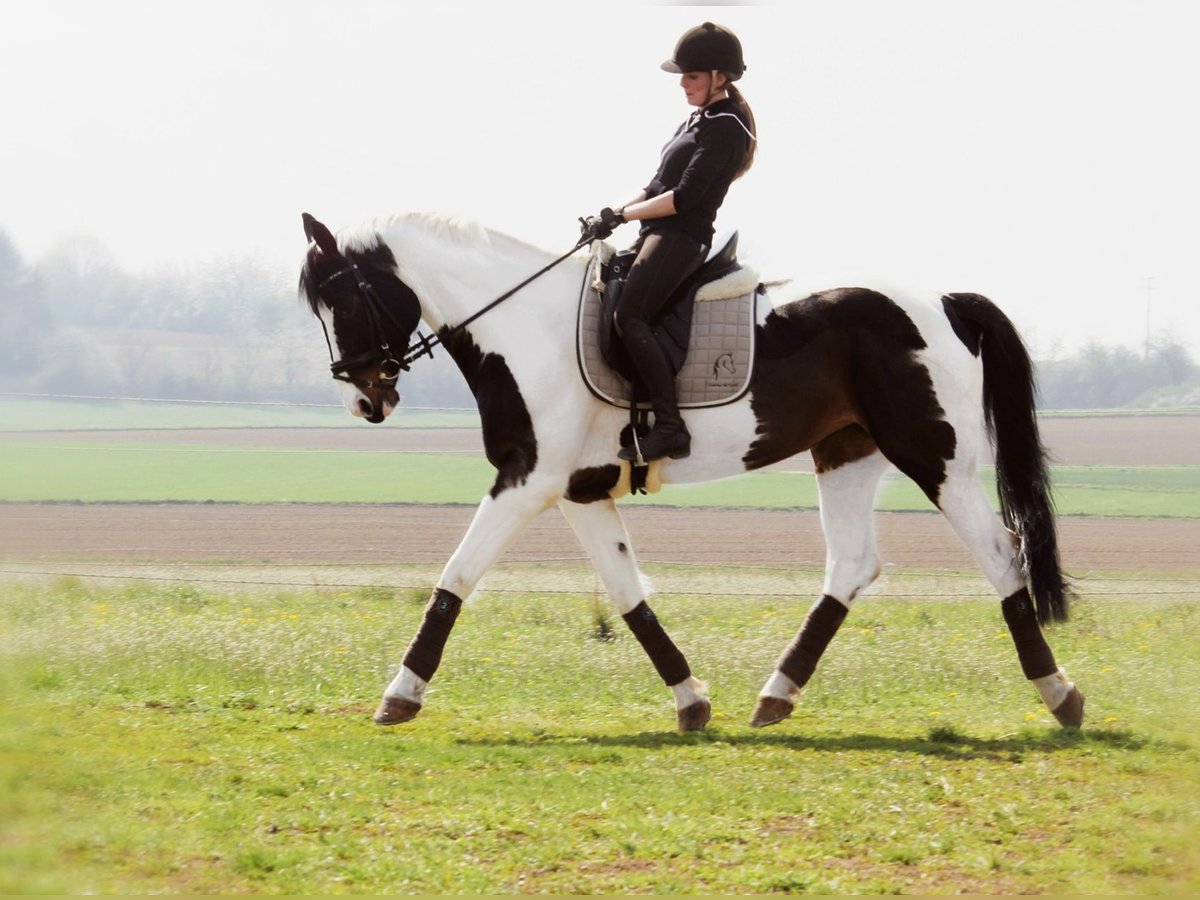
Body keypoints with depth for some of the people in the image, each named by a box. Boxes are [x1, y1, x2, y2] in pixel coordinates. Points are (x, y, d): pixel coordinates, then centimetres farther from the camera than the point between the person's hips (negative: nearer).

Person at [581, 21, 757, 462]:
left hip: (681, 238, -11)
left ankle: (670, 427, -27)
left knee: (630, 318, -25)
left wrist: (621, 215, -14)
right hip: (658, 235, 11)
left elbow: (684, 198, -19)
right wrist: (611, 214, 7)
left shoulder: (725, 128, -12)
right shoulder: (700, 119, 19)